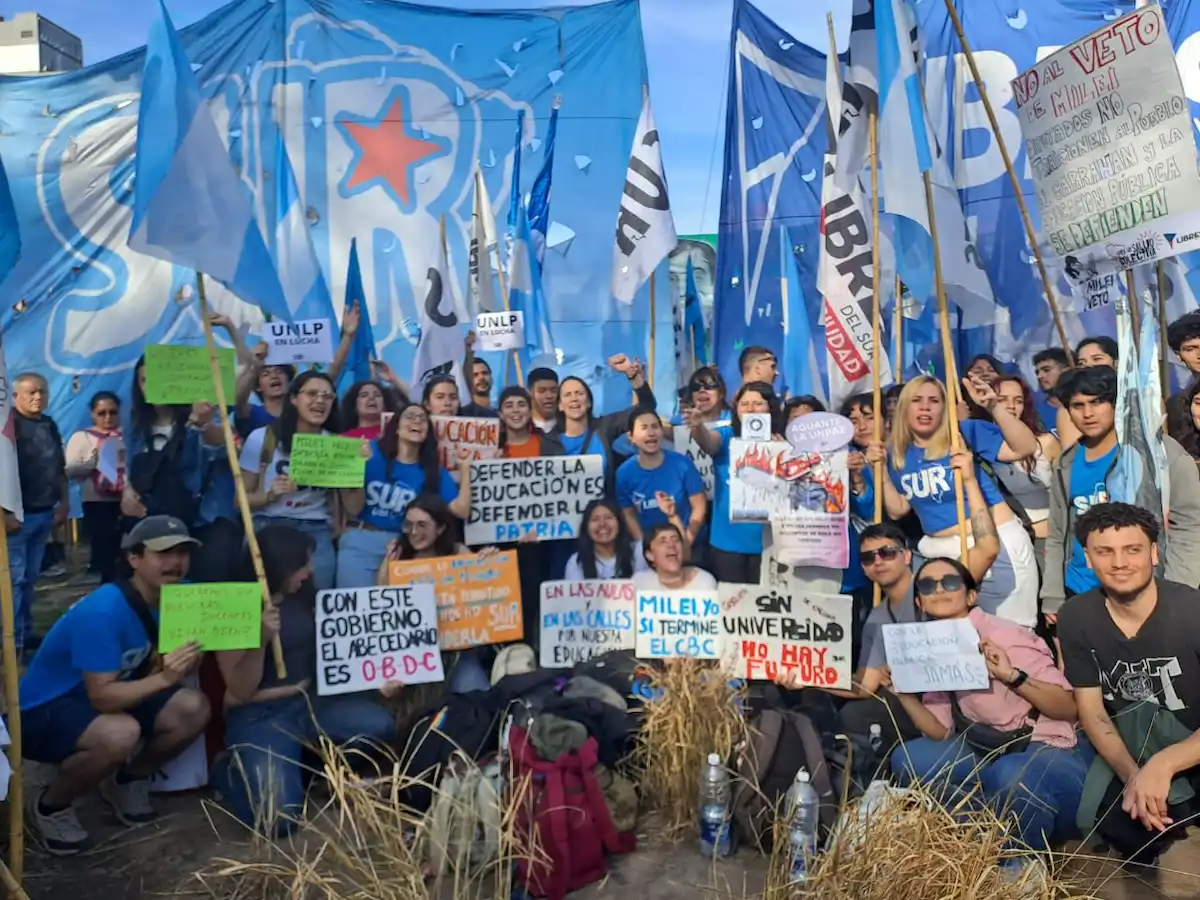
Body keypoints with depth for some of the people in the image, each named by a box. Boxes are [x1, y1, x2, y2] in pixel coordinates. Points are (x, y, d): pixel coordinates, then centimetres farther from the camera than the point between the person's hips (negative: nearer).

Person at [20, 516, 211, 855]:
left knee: (194, 709, -13)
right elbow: (102, 698, -32)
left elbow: (148, 671, -4)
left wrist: (184, 664, -23)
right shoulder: (102, 612, -31)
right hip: (43, 712, -7)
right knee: (121, 734, -37)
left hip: (109, 697, 7)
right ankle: (49, 806, -4)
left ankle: (126, 781, 15)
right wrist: (163, 679, -45)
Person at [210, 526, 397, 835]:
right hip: (258, 716, -5)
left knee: (380, 727, -20)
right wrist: (262, 637, -27)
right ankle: (233, 770, 10)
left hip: (310, 702, 5)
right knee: (277, 817, -23)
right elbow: (241, 690, -12)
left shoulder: (304, 598, 4)